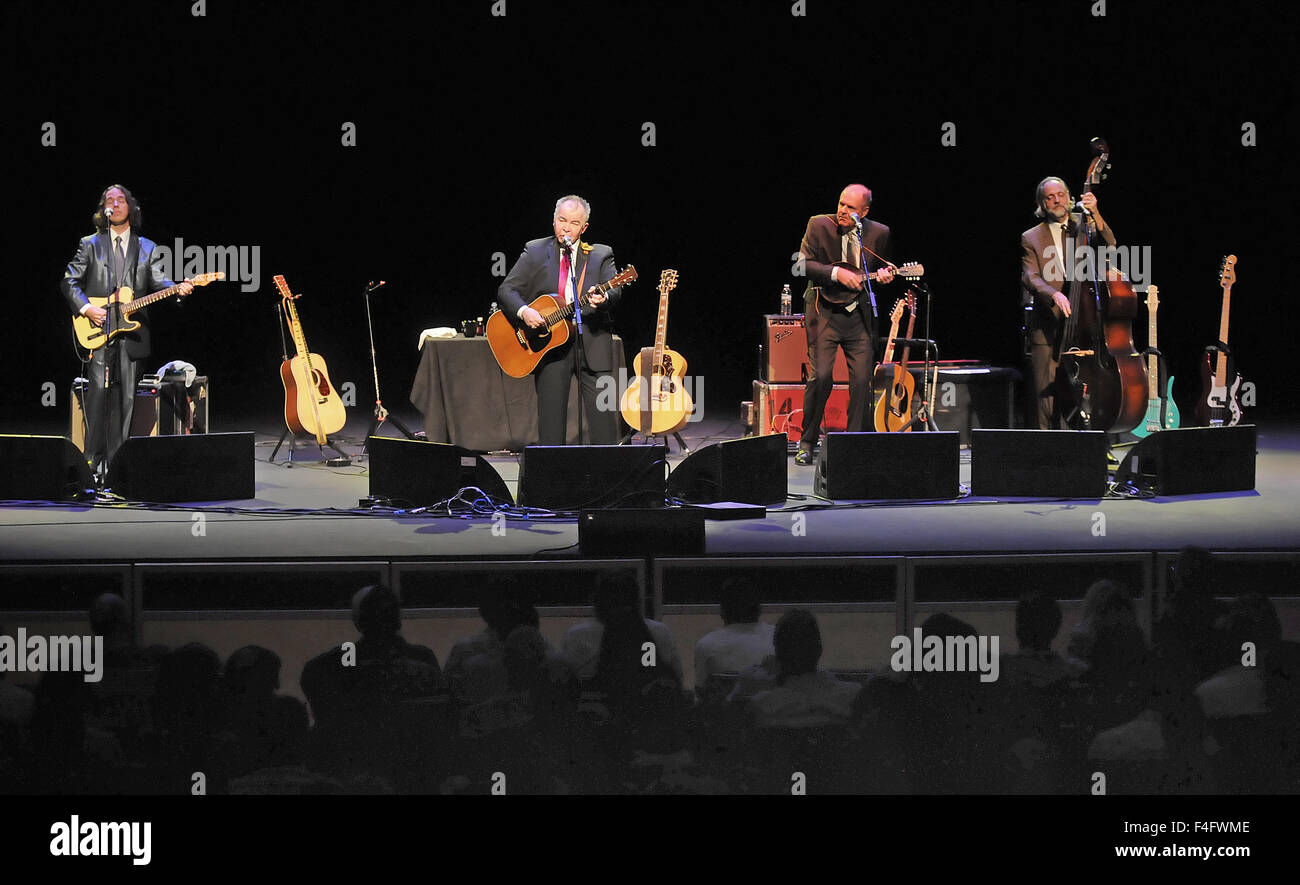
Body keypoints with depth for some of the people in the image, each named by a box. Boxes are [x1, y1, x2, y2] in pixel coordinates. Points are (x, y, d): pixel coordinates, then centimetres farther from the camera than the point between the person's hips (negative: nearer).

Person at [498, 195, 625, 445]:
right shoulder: (535, 252, 9)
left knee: (604, 413, -3)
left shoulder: (600, 255, 11)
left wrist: (602, 298, -28)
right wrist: (524, 311, -15)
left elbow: (614, 290, -3)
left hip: (591, 341, 0)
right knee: (551, 413, 0)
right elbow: (506, 290, 5)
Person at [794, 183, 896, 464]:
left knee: (863, 380, -3)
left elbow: (883, 267, 17)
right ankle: (807, 444, 2)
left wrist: (885, 274, -7)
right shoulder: (819, 225, -5)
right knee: (820, 376, -12)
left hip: (859, 315, 3)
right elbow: (804, 263, -10)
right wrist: (836, 273, -22)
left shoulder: (879, 233, 2)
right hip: (824, 312, -3)